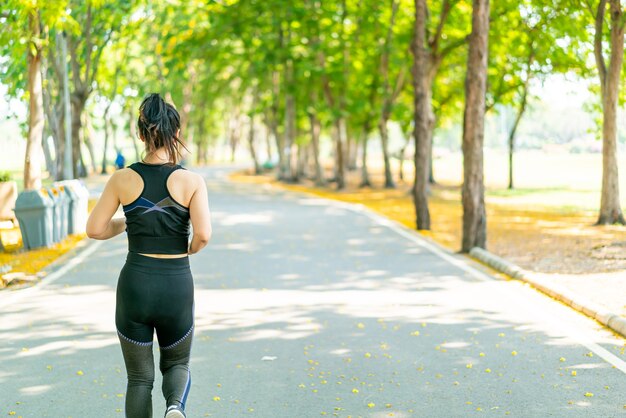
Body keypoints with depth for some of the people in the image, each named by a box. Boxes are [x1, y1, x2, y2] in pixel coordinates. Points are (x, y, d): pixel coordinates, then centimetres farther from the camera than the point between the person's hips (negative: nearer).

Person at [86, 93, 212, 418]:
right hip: (177, 284, 0)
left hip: (135, 284, 1)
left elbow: (95, 229, 0)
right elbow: (203, 234, -16)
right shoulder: (191, 181, -7)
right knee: (176, 364, 21)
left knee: (139, 377, 15)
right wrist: (191, 249, 5)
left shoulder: (123, 179, -4)